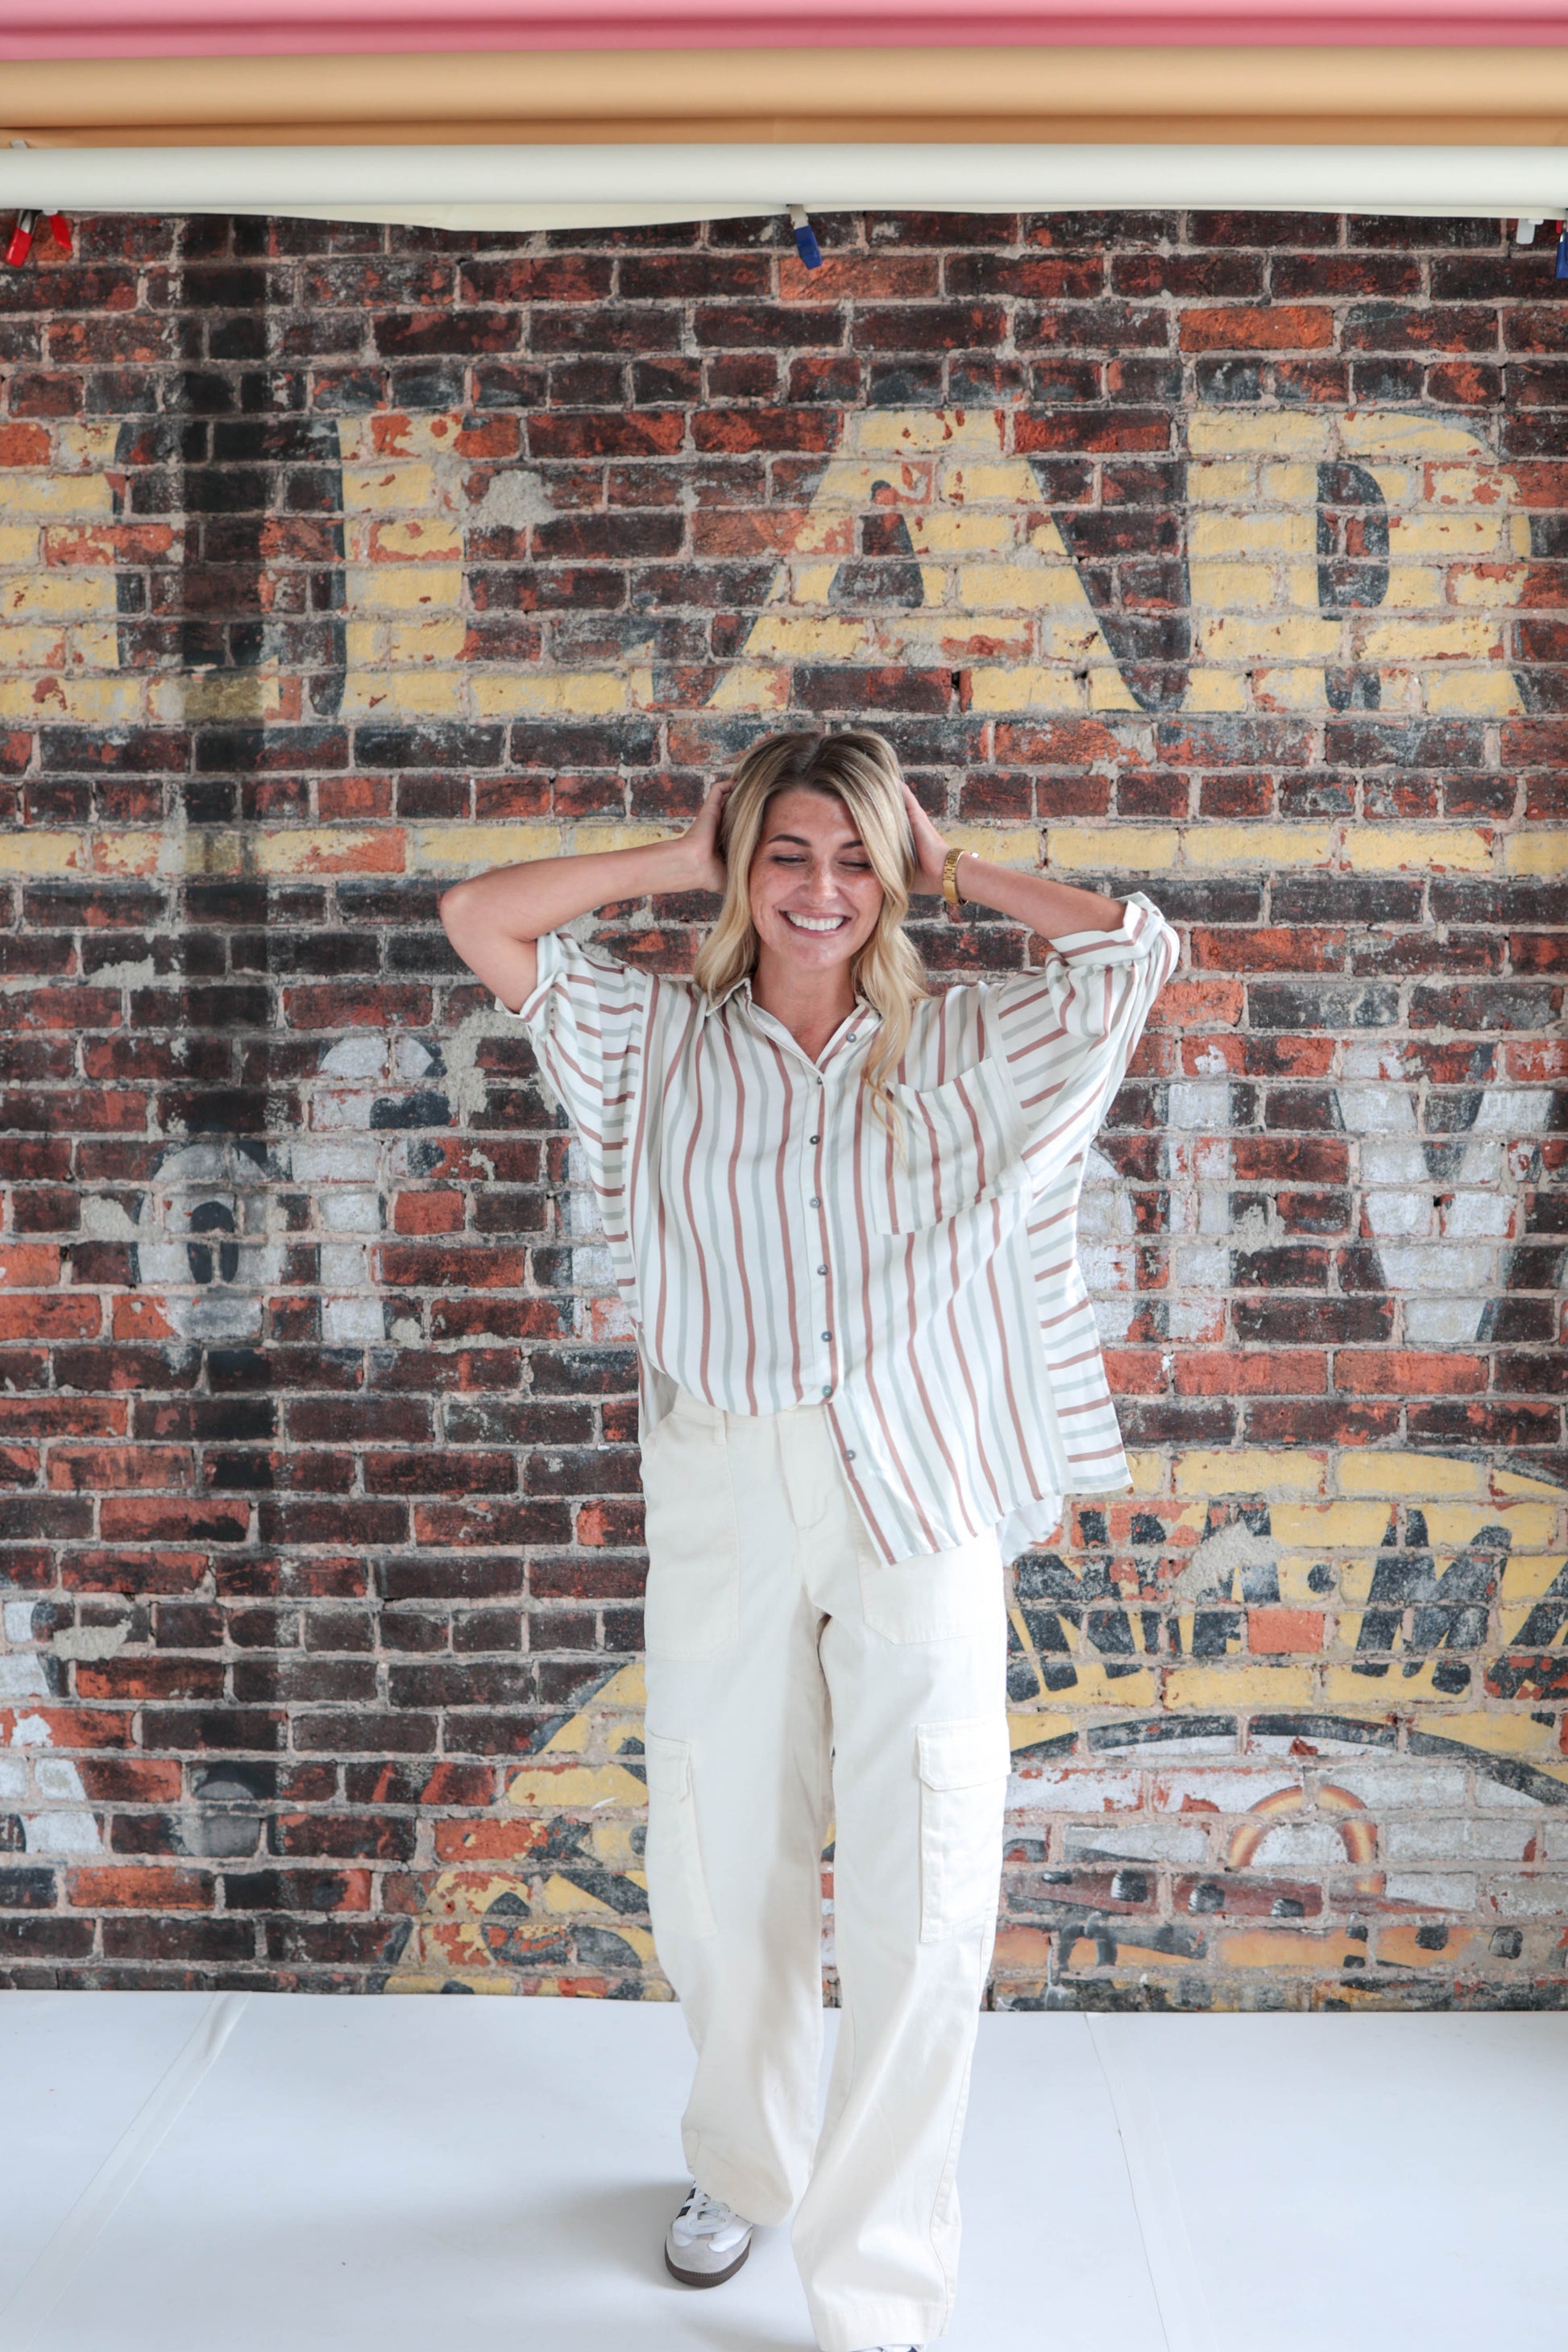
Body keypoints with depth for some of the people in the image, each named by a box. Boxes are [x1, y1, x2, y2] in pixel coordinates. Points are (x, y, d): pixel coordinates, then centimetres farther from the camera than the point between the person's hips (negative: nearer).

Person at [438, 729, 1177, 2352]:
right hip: (722, 1489, 1)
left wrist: (951, 870, 8)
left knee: (923, 1903, -1)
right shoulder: (663, 1042, 9)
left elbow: (1139, 947, 4)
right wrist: (682, 861, 7)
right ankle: (741, 2160, 41)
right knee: (724, 1866, 14)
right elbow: (477, 917, 6)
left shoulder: (959, 1045, 8)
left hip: (919, 1497, -1)